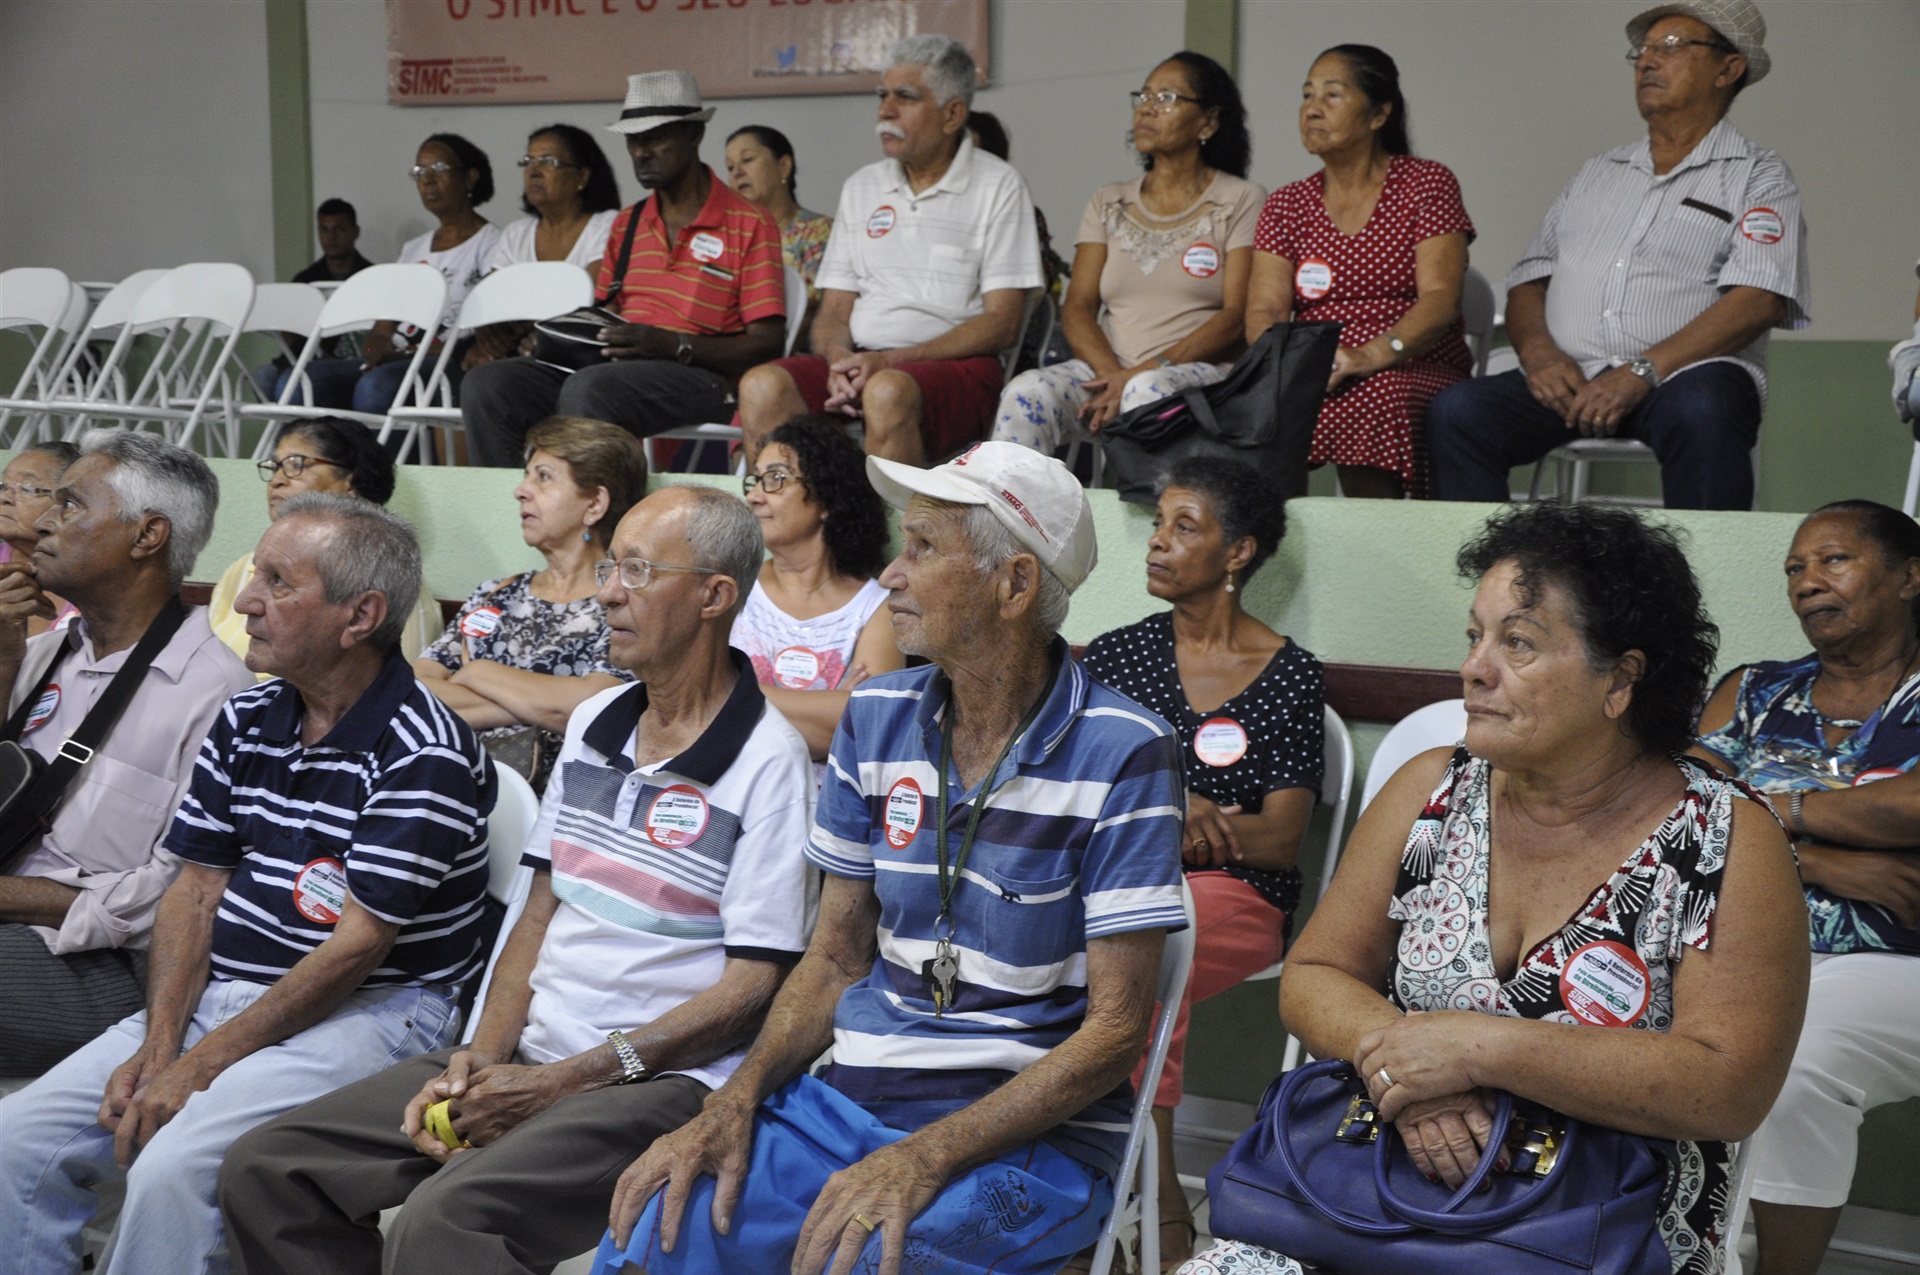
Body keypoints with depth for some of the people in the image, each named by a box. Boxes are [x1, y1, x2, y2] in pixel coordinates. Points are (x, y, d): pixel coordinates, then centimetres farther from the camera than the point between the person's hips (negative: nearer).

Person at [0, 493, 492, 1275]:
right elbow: (194, 894, 9)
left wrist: (201, 1065, -17)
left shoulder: (424, 757, -15)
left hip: (367, 1012, -7)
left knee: (173, 1166, -28)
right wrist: (158, 1045, -6)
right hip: (217, 997, 8)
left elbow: (357, 947, -18)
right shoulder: (245, 721, 9)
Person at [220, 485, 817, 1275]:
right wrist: (482, 1056, 0)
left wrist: (560, 1083, -15)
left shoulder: (767, 761, -10)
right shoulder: (592, 725, 14)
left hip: (662, 1082, -8)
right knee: (264, 1169, -3)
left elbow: (753, 988, -13)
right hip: (529, 1060, 8)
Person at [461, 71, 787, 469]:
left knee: (588, 389, -37)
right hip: (616, 368, 6)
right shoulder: (625, 225, 23)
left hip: (700, 377, -6)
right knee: (486, 385, -19)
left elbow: (767, 345, -5)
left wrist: (675, 345, -19)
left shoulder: (749, 224, 2)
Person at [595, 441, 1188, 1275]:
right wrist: (737, 1099, -6)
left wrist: (925, 1159, -21)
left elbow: (1115, 1030, -12)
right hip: (849, 1102, 5)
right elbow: (836, 959, 12)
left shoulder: (1124, 757, -11)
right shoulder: (876, 720, 6)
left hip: (1032, 1134, -4)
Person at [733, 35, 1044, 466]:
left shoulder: (999, 187, 4)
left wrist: (890, 360, -15)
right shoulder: (861, 187, 20)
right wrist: (840, 360, -10)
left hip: (957, 366, -4)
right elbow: (834, 310, 16)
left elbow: (1003, 324, -5)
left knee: (889, 392, -39)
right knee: (762, 386, -25)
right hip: (860, 361, 5)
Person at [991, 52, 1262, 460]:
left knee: (1150, 392, -40)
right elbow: (1078, 307, 9)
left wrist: (1145, 371, -16)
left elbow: (1238, 315, -4)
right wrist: (1111, 373, -13)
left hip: (1199, 370, -3)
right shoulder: (1108, 203, 21)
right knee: (1027, 392, -29)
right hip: (1106, 370, 3)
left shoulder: (1241, 201, 8)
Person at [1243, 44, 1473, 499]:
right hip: (1310, 377, 3)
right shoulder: (1287, 204, 16)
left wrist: (1370, 356, -26)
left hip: (1414, 372, -2)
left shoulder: (1427, 184, 5)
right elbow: (1264, 309, 4)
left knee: (1372, 400, -38)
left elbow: (1440, 299, -8)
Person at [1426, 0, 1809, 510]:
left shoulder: (1758, 176, 10)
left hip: (1684, 377, -4)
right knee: (1457, 411, -24)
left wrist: (1641, 373, -17)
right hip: (1570, 381, 4)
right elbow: (1528, 281, 21)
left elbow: (1759, 299, -7)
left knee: (1701, 414, -39)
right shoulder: (1597, 174, 26)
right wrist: (1538, 353, -4)